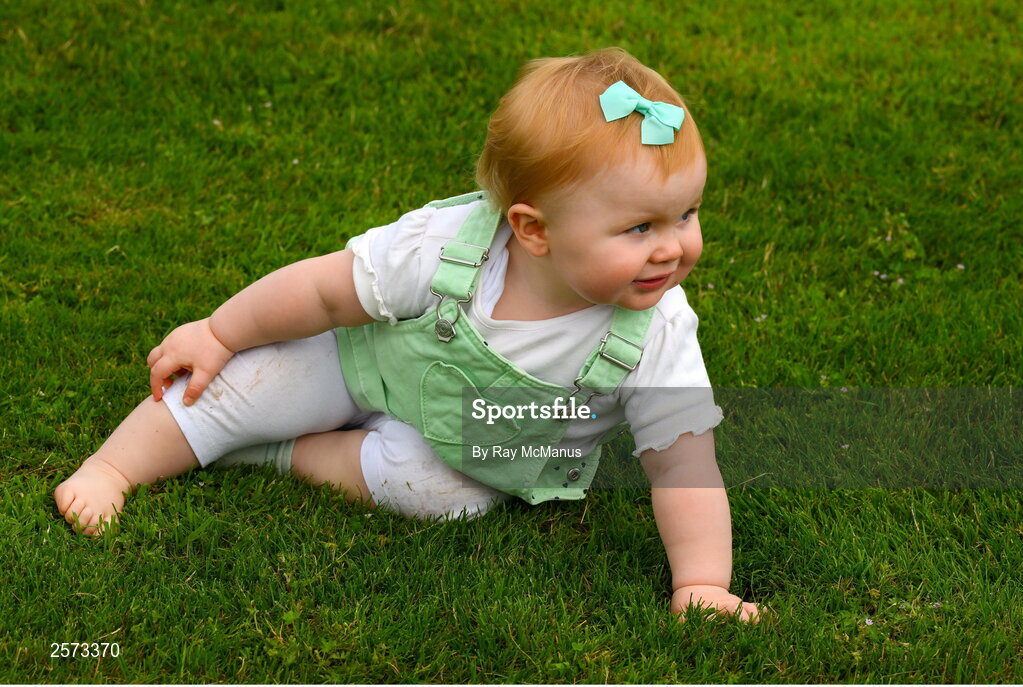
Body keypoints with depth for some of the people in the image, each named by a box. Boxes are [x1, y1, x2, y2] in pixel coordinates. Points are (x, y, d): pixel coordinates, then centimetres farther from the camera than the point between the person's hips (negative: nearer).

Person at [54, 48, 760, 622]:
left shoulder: (658, 335, -33)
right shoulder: (444, 246, -35)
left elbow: (685, 464, -26)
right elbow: (326, 290, -20)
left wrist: (701, 587, -32)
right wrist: (216, 334, -9)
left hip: (481, 450, 0)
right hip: (376, 360, 0)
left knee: (433, 487, -28)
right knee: (242, 379, -10)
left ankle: (284, 453, -7)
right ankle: (108, 470, 11)